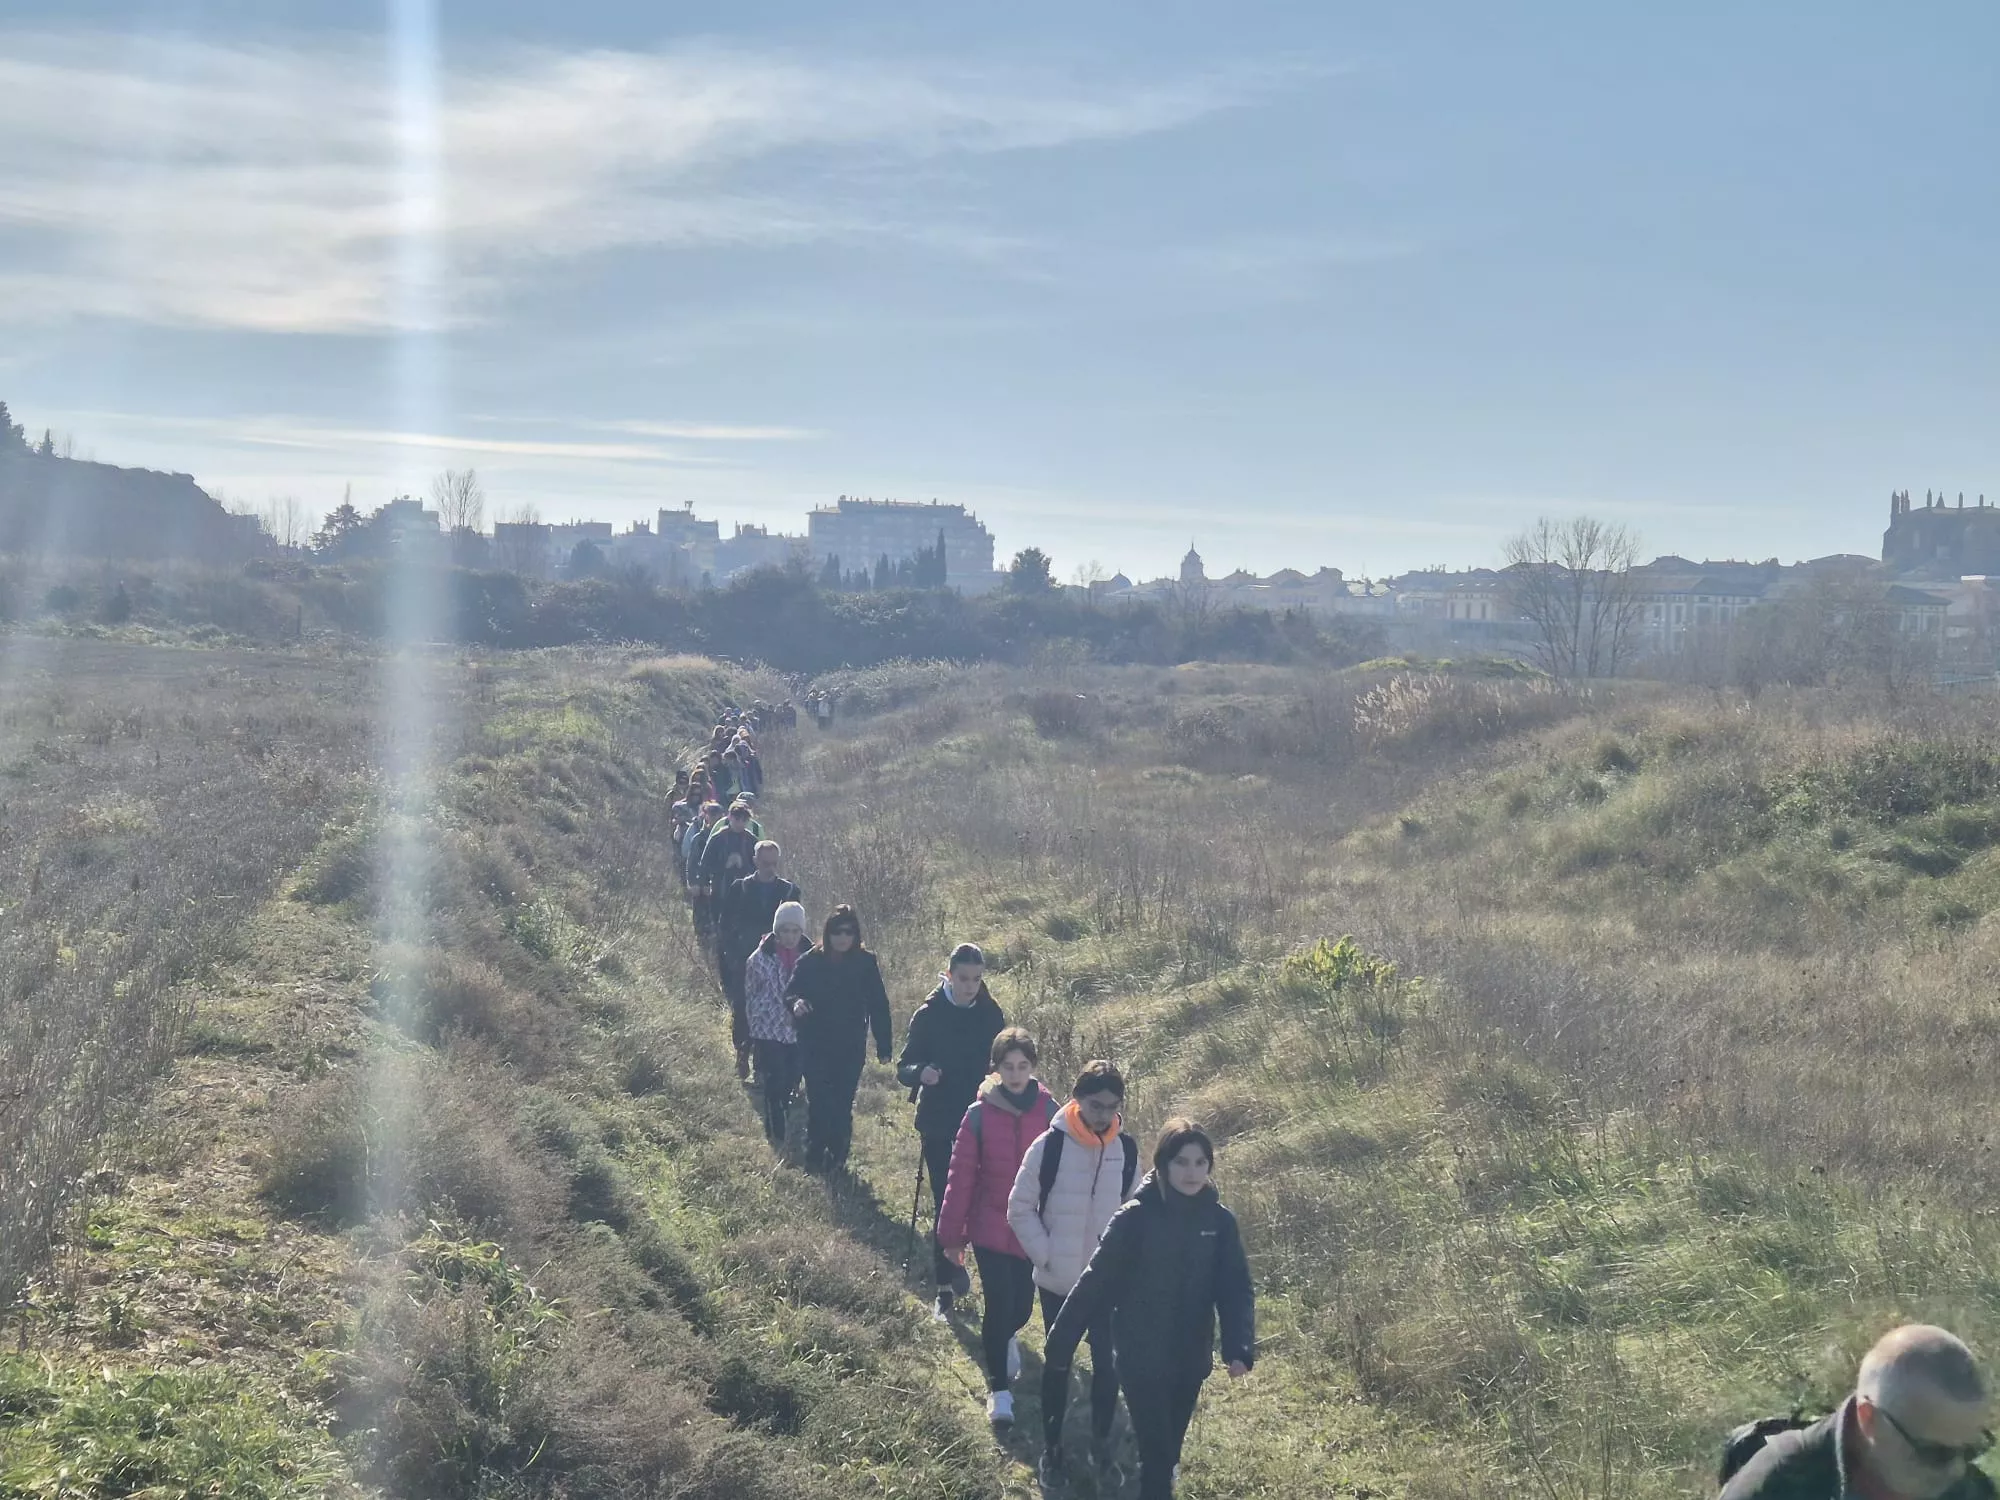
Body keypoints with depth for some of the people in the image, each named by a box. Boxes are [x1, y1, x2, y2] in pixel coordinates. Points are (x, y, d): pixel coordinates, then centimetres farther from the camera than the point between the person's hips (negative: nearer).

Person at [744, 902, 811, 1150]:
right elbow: (749, 996, -1)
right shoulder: (760, 958, -9)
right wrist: (750, 1033, 1)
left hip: (798, 1033, 3)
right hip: (769, 1031, -3)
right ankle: (777, 1136, 5)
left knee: (792, 1083, 10)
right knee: (774, 1084, -4)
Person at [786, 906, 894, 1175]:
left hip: (851, 1049, 0)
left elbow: (879, 1005, 0)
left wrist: (883, 1046, -1)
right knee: (818, 1102, -4)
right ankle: (815, 1159, 11)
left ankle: (838, 1160, 19)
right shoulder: (810, 962, -5)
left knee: (843, 1105, 3)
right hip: (815, 1048, 0)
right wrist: (796, 1002, -27)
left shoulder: (866, 963, -4)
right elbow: (791, 991, -1)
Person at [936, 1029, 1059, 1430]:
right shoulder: (980, 1114, -11)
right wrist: (951, 1234, -3)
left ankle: (1005, 1337, 48)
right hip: (990, 1229, -2)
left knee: (1022, 1305, 12)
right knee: (998, 1305, -4)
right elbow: (961, 1176, -6)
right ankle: (999, 1389, 15)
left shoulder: (1049, 1112, -8)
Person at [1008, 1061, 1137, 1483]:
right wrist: (1045, 1255, -12)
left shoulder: (1126, 1150, -5)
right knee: (1058, 1363, 12)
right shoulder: (1049, 1146, -14)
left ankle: (1101, 1445, 27)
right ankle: (1051, 1445, 29)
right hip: (1058, 1281, -2)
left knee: (1107, 1364, 7)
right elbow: (1020, 1209, -6)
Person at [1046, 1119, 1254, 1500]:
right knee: (1157, 1454, -5)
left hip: (1191, 1361, 4)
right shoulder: (1135, 1218, -15)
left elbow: (1235, 1290, -7)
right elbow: (1095, 1283, -10)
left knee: (1168, 1450, 17)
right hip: (1141, 1359, -4)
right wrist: (1060, 1343, -6)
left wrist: (1239, 1348, -23)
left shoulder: (1219, 1221, -4)